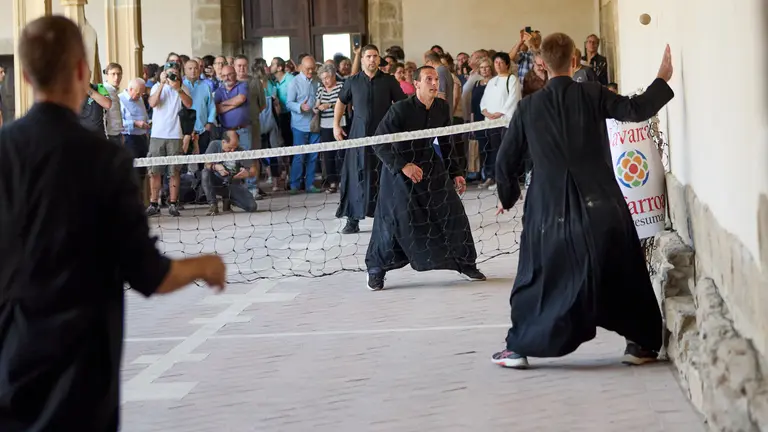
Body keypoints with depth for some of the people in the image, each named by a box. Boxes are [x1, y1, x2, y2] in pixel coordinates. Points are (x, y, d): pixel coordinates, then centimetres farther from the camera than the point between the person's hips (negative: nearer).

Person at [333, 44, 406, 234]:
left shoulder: (389, 81, 1)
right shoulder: (353, 81, 4)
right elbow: (341, 102, 17)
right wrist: (336, 125, 10)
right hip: (359, 133, 1)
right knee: (356, 176, 1)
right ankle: (353, 220, 6)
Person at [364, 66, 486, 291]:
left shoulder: (442, 107, -6)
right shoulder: (401, 110, -22)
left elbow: (446, 142, 9)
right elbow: (379, 143, -21)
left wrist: (456, 172, 8)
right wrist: (403, 166, -29)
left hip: (430, 165, 5)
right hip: (399, 169, -5)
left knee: (453, 211, 1)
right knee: (393, 220, -10)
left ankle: (466, 263, 18)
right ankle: (376, 270, 10)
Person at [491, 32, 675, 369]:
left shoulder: (528, 107, 1)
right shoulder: (592, 94, -4)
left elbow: (505, 160, 6)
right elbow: (636, 110, -8)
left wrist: (508, 196, 23)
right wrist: (663, 78, 5)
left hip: (550, 207, 1)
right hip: (600, 203, -1)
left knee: (538, 277, 13)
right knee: (624, 274, 13)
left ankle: (518, 347, 11)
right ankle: (641, 343, 15)